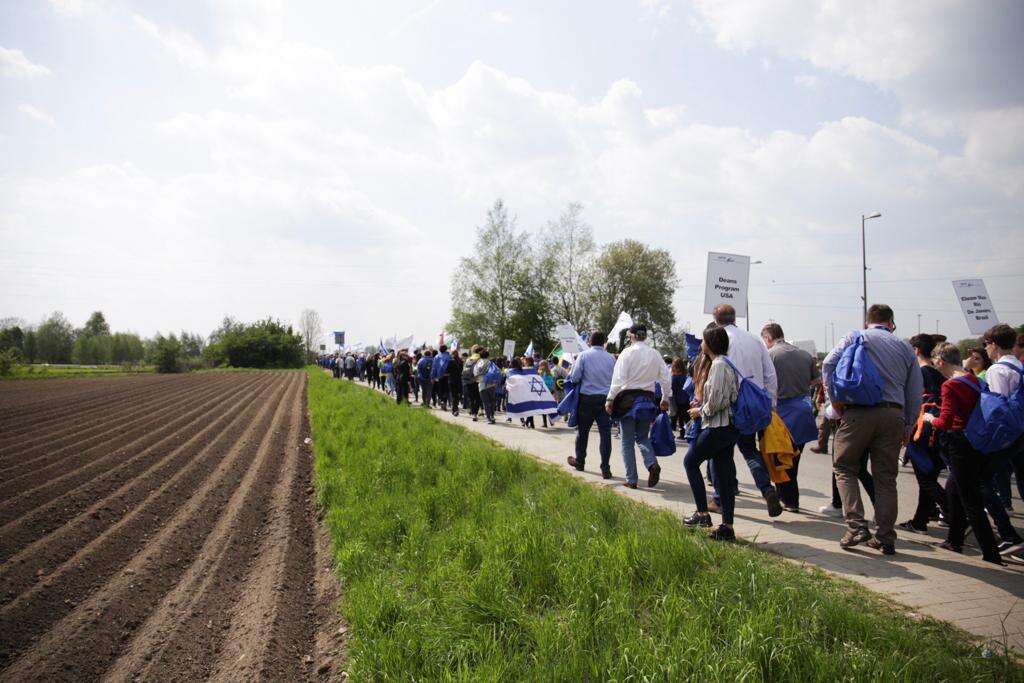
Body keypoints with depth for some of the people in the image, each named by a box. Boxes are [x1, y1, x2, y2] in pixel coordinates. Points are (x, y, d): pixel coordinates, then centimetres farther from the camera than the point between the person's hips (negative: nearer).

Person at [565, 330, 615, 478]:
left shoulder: (584, 355, -4)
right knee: (605, 433, 0)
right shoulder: (611, 358, 4)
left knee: (583, 431, 13)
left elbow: (574, 377, -7)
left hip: (587, 398, -1)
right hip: (606, 399, 1)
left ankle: (579, 461, 28)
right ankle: (605, 468, -3)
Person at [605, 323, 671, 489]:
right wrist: (666, 399, 20)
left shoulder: (627, 353, -8)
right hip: (647, 398, 4)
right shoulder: (655, 354, 4)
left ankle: (631, 480, 7)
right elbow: (666, 378, 7)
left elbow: (618, 379, -13)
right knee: (642, 437, 18)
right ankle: (652, 463, -8)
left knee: (627, 441, 5)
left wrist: (610, 399, -6)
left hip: (628, 397, -3)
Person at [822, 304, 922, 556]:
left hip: (859, 412, -3)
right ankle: (885, 538, 10)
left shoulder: (855, 337, 8)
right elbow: (915, 393, 15)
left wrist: (835, 400, 0)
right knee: (886, 476, 8)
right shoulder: (905, 348, 17)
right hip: (894, 414, 3)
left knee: (844, 467, 7)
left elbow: (828, 364, -5)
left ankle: (856, 526, -6)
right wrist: (908, 427, 20)